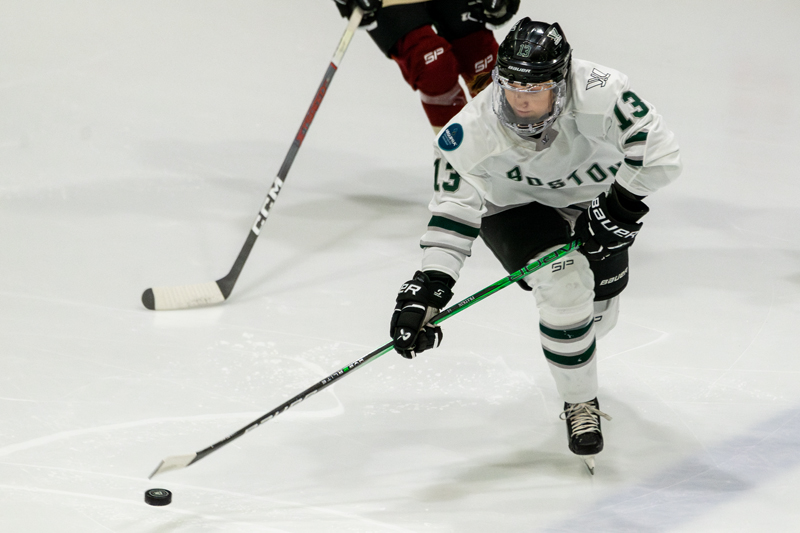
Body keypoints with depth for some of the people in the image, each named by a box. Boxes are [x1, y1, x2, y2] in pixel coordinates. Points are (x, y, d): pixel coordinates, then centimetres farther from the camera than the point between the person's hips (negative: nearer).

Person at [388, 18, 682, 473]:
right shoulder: (474, 132, -33)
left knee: (599, 313, 13)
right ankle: (580, 405, -2)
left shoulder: (598, 94, -38)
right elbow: (453, 212, -27)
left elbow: (659, 154, -30)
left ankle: (576, 352, 54)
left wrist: (619, 207, -28)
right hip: (512, 207, -2)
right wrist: (429, 287, -34)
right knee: (564, 286, -26)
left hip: (593, 195, 2)